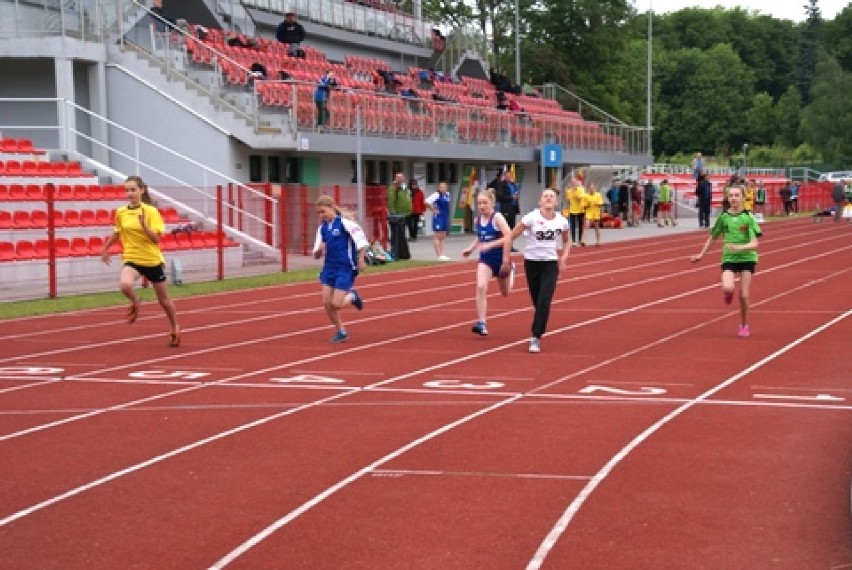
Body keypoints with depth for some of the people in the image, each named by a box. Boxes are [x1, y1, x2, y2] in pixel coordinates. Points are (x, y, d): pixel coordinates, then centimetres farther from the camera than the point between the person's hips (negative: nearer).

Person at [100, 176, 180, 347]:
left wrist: (143, 225, -30)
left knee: (164, 299, 12)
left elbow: (156, 239, -16)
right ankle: (135, 302, 4)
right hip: (131, 259, 2)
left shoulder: (151, 211, -10)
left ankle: (174, 329, 37)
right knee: (124, 285, -32)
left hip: (153, 260, -2)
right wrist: (105, 249, 19)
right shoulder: (120, 213, 0)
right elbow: (117, 233, 19)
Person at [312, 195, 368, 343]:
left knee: (336, 304, -11)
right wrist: (319, 249, -13)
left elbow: (361, 239, -13)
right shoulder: (322, 228, 6)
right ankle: (341, 332, 19)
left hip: (346, 268, -6)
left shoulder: (344, 222, -12)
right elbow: (316, 255, 10)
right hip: (329, 268, 6)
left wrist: (360, 260, -15)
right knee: (327, 303, 1)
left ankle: (352, 296, 22)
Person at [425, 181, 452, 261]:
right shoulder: (436, 195, -14)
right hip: (438, 217, -8)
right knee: (437, 237, -4)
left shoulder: (447, 194, 9)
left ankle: (441, 254, 15)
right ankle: (439, 255, -5)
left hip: (445, 217, 8)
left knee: (442, 237, 11)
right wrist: (434, 210, -16)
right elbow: (427, 201, -25)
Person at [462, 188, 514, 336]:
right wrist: (471, 248, 2)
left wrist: (490, 245, -33)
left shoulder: (497, 217, -18)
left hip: (500, 258, -3)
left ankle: (510, 269, 53)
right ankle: (482, 323, -18)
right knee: (481, 288, -20)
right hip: (485, 259, 3)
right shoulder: (477, 220, 0)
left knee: (505, 293, 19)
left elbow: (508, 237, -27)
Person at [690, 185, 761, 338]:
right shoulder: (723, 217, -1)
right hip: (728, 258, 1)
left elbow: (754, 244, -13)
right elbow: (712, 237, 13)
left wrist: (738, 248, -30)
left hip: (747, 258, -1)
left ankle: (744, 325, 22)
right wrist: (701, 255, 13)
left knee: (744, 295, -2)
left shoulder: (748, 217, -8)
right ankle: (728, 294, 15)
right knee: (728, 288, -24)